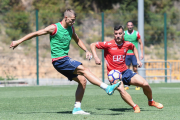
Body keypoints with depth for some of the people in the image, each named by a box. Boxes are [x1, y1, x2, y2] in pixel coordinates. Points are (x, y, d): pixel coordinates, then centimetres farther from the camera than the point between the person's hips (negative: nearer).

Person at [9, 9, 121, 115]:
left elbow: (77, 40, 29)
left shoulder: (71, 28, 10)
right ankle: (107, 88, -27)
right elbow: (36, 33, -5)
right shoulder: (54, 28, -10)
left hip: (66, 60, 8)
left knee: (82, 80, -1)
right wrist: (19, 41, -4)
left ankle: (77, 108, 5)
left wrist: (86, 51, 14)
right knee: (83, 69, -22)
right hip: (59, 60, -8)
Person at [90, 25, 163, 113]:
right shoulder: (108, 45, -13)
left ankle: (151, 102, 21)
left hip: (125, 71, 4)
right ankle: (135, 107, -18)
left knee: (145, 84, -7)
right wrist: (96, 57, -19)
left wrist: (138, 60, 15)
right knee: (121, 90, -34)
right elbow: (93, 45, -6)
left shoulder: (127, 44, 0)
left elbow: (133, 48, 25)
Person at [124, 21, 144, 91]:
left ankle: (137, 85, 2)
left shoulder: (136, 33, -1)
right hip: (126, 54, 2)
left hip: (134, 54, -1)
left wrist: (141, 53, -2)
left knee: (135, 69, -3)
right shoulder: (124, 33, 4)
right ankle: (126, 85, 4)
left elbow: (141, 43, 5)